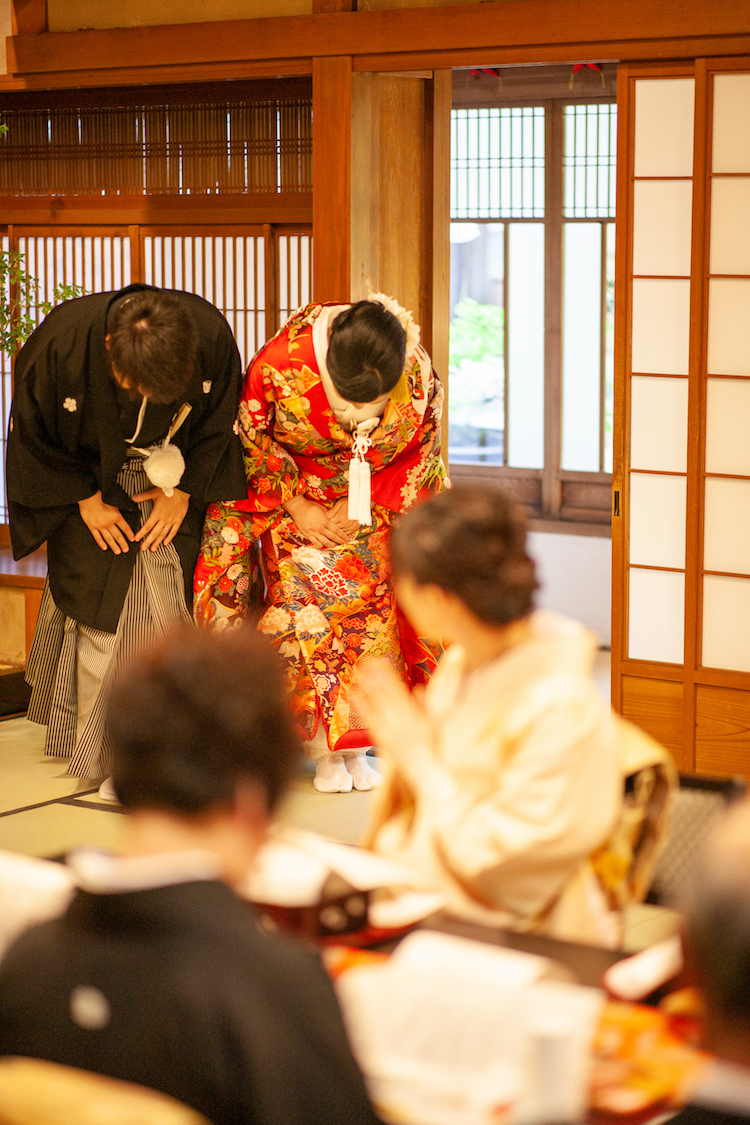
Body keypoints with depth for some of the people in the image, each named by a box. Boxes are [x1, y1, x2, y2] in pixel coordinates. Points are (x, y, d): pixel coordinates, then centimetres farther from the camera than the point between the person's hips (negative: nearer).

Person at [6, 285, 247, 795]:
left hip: (174, 484, 1)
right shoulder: (60, 343, -29)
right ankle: (103, 753, 5)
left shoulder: (211, 336, -26)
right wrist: (86, 499, -11)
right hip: (88, 482, -1)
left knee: (166, 598, -6)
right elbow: (34, 434, -11)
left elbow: (219, 425, -6)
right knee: (98, 609, -7)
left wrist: (184, 492, -10)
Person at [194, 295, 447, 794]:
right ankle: (324, 750, -5)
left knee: (370, 606, -6)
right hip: (293, 492, -2)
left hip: (374, 502, 2)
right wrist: (299, 507, -12)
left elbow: (417, 453, -5)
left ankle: (356, 745, 5)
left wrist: (363, 508, -12)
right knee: (305, 605, -14)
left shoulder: (419, 374, -22)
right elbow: (248, 434, -11)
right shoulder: (281, 361, -28)